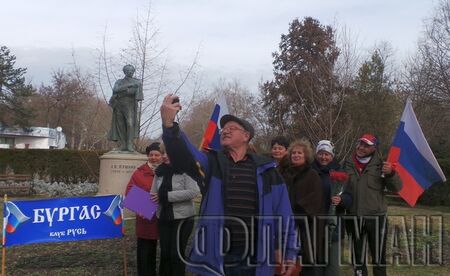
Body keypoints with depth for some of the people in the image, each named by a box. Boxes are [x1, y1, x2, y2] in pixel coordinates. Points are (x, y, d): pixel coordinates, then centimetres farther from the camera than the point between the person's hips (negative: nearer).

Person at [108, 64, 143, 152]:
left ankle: (129, 145, -23)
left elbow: (136, 91, -5)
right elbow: (115, 90, -3)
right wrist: (128, 85, -10)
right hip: (119, 105, 2)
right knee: (121, 125, -5)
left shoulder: (137, 82, 12)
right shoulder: (119, 81, 16)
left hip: (130, 106, -2)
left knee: (130, 123, -18)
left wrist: (121, 92, -6)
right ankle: (123, 145, -4)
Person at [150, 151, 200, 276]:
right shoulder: (160, 171, 6)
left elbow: (194, 191, -20)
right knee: (164, 252, 12)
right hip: (163, 218, 5)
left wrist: (166, 196, -20)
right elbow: (154, 194, 10)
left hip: (183, 218, -5)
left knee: (177, 253, 3)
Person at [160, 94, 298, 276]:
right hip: (214, 258, 0)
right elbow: (183, 156, -16)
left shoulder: (265, 169, 6)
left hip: (253, 260, 0)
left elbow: (283, 213, 6)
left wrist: (289, 251, 3)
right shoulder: (211, 163, 4)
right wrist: (169, 125, -34)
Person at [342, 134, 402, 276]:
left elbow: (396, 188, -4)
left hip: (376, 216, -2)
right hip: (354, 217, 2)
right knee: (358, 255, 14)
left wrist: (391, 173, -21)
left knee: (379, 256, 9)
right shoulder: (348, 164, 5)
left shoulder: (380, 164, -3)